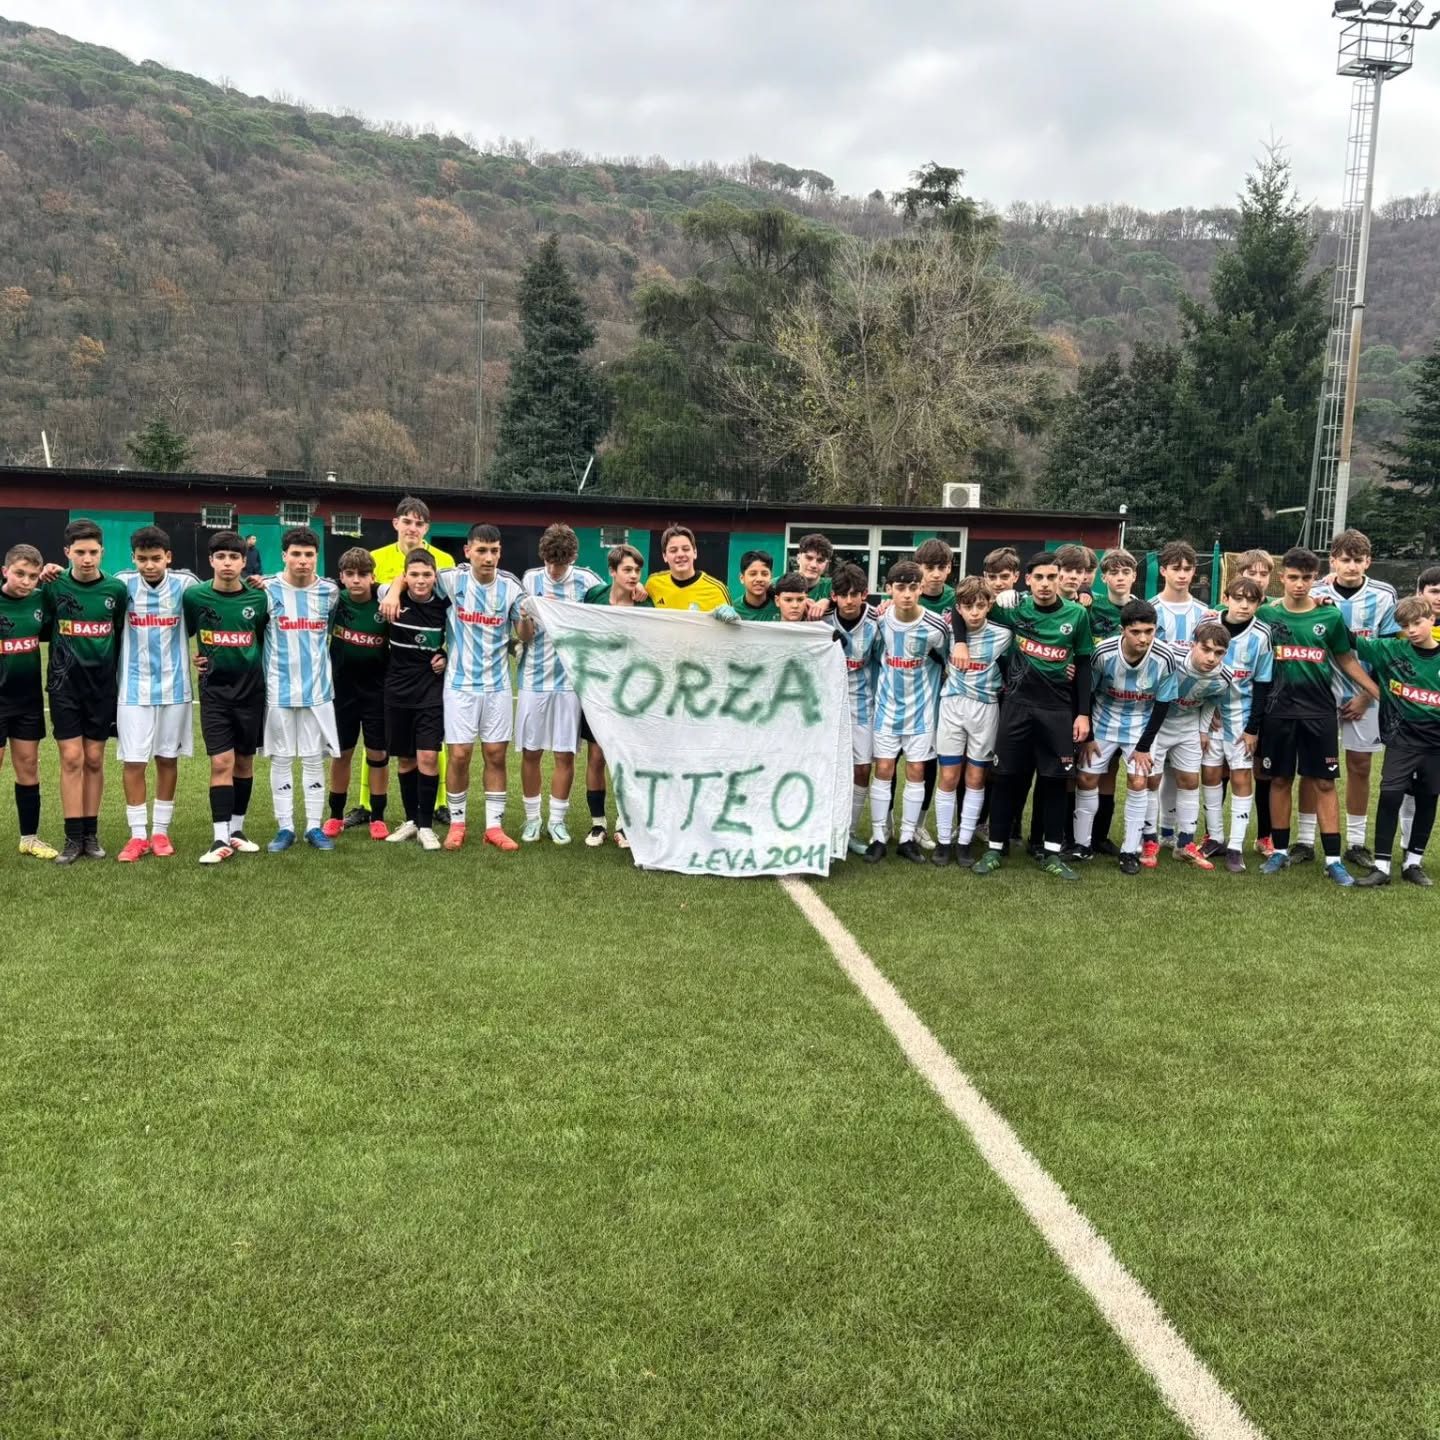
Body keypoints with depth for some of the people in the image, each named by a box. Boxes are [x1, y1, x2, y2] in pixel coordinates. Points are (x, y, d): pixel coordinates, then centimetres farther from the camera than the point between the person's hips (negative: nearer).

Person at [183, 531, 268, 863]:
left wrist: (259, 665, 2)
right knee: (221, 763, -8)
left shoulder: (258, 599, -3)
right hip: (214, 690, -2)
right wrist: (192, 658, -1)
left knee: (245, 760, 10)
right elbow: (183, 634, 11)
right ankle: (221, 839, -4)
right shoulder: (194, 596, -5)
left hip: (251, 689, 2)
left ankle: (237, 830, 23)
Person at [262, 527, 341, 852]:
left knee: (315, 759, 5)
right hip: (279, 690, -1)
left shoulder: (329, 591, 2)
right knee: (281, 760, 4)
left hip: (318, 689, 1)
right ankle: (285, 828, 12)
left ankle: (314, 827, 12)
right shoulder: (268, 590, -5)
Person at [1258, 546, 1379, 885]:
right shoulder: (1266, 614, -2)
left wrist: (1380, 693, 5)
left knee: (1325, 783, 2)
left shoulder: (1330, 616, -1)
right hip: (1279, 710, 0)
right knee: (1280, 780, 8)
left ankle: (1333, 859, 6)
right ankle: (1280, 851, 19)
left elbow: (1346, 660, 8)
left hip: (1320, 711, 0)